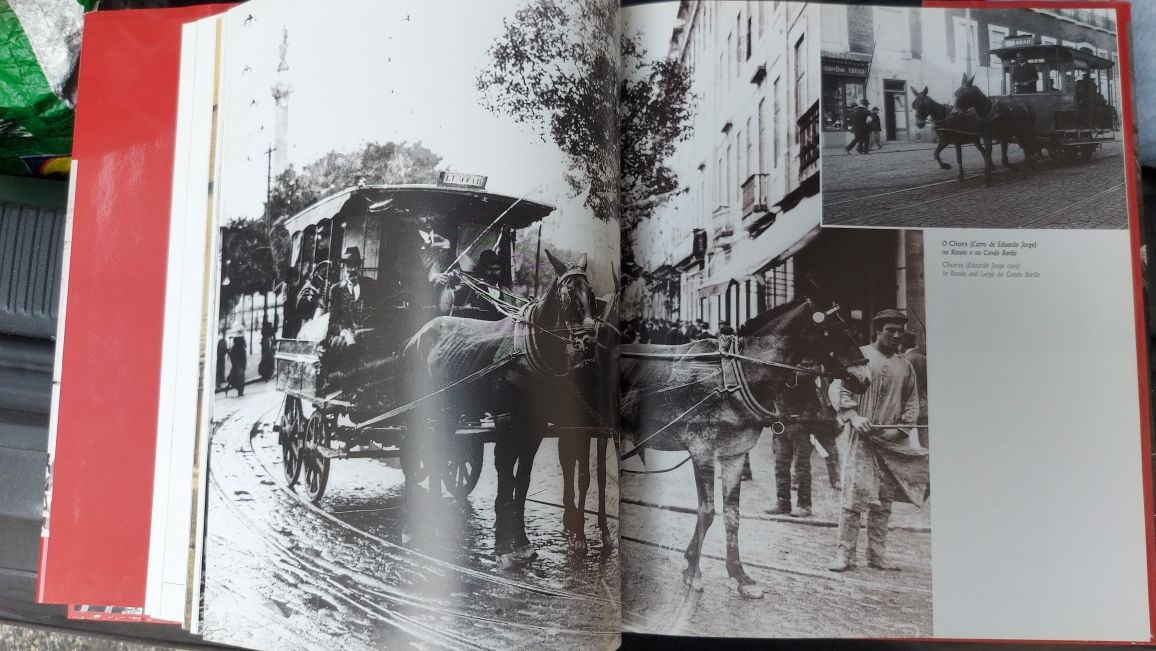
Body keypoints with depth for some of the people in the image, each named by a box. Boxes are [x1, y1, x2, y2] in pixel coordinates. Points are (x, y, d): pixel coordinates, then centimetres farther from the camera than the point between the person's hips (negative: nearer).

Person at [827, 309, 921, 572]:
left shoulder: (905, 366, 16)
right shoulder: (858, 356, 3)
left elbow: (912, 402, 19)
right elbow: (837, 388, -2)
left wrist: (902, 428, 1)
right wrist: (853, 416, -16)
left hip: (891, 440, 5)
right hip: (861, 437, -4)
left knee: (884, 500, 7)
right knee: (855, 494, -9)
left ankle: (877, 555, 15)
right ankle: (844, 554, -5)